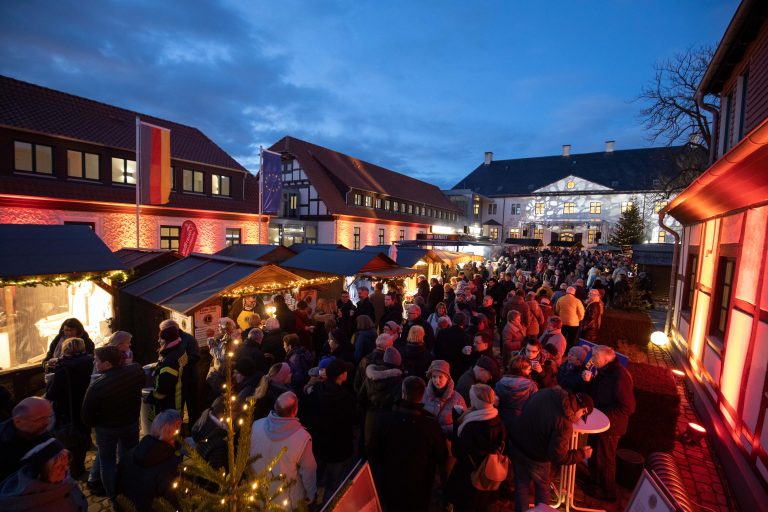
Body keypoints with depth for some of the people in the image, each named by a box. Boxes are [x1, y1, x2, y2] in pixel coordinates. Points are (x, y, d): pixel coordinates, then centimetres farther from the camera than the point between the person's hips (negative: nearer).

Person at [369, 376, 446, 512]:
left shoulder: (383, 419, -24)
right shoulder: (431, 425, -26)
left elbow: (373, 454, -9)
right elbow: (441, 458, -8)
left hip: (387, 489, 1)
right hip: (417, 492, 0)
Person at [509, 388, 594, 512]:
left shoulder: (546, 392, -11)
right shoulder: (564, 423, -29)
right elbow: (558, 456, -20)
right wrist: (582, 454, -6)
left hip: (515, 444, 5)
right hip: (534, 457, -5)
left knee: (521, 485, 25)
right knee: (542, 487, 27)